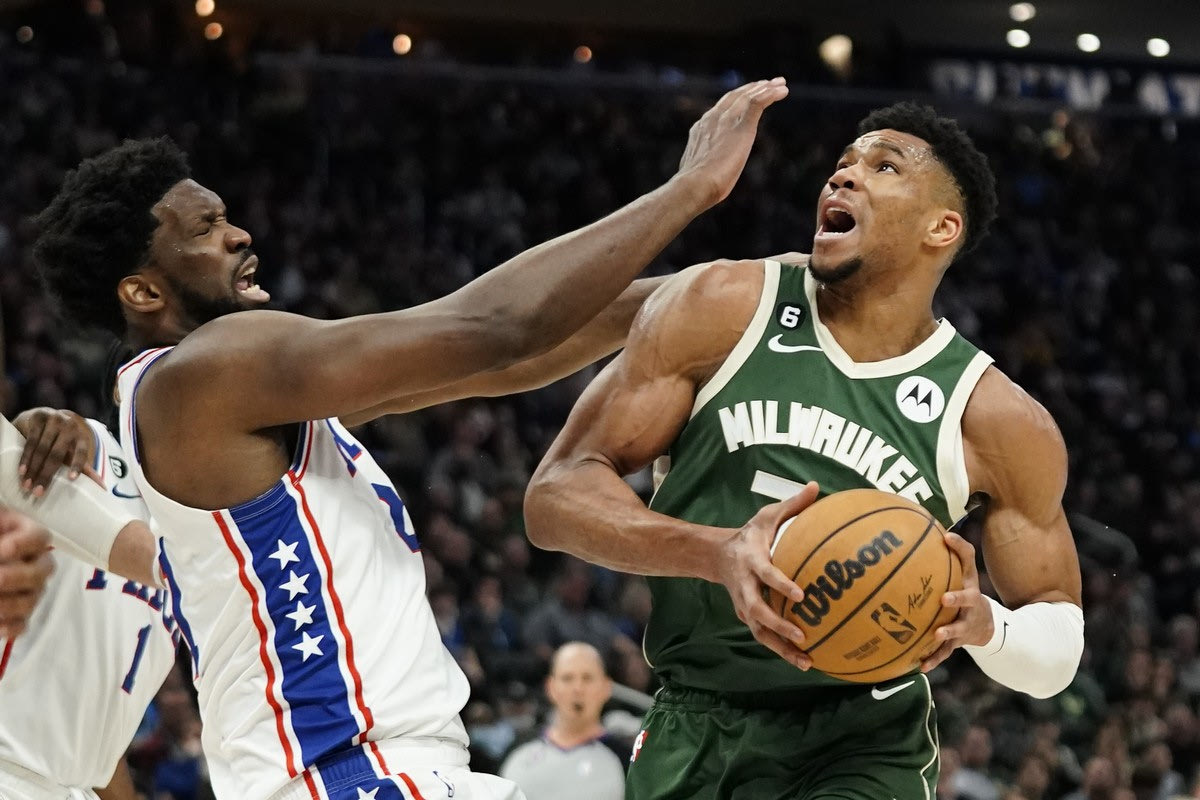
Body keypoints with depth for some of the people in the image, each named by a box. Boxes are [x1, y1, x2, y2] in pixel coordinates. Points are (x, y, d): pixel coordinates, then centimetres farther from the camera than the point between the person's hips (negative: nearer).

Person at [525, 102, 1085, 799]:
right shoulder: (725, 309, -5)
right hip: (691, 733, 2)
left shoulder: (1001, 424, -5)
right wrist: (718, 552, -26)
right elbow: (559, 494, -9)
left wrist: (983, 626, -20)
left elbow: (1060, 649, 4)